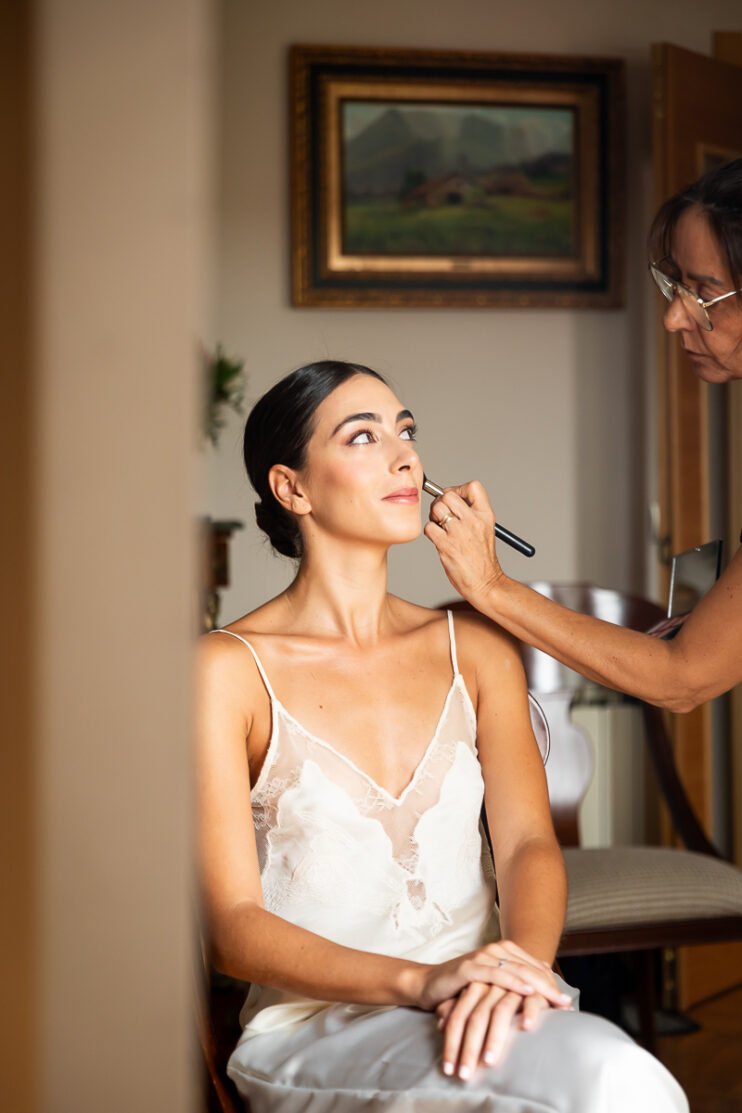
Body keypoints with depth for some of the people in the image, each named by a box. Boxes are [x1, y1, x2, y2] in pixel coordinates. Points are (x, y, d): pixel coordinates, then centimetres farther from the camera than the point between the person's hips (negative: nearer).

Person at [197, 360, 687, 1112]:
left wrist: (521, 968, -20)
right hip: (314, 1031, -5)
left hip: (478, 1013, 5)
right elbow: (233, 927, -7)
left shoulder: (477, 650, 14)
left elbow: (528, 843, 3)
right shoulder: (228, 670, -1)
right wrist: (419, 980, -22)